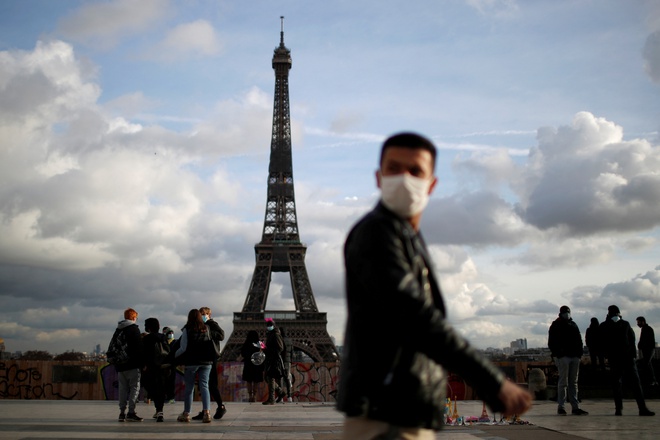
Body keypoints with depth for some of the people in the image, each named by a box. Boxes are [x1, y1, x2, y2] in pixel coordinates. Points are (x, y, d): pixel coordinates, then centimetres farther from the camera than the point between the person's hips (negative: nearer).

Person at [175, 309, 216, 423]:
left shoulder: (187, 330, -7)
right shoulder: (206, 329, 3)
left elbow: (183, 348, -8)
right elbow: (211, 345, 4)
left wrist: (174, 356, 7)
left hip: (191, 362, -2)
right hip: (206, 362, 2)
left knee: (189, 387, 8)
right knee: (204, 386, 2)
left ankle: (186, 414, 15)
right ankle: (206, 412, -11)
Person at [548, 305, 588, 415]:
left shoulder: (573, 325, 19)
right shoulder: (555, 325, 2)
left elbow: (579, 340, 19)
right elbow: (552, 342, -4)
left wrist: (579, 352, 6)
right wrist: (557, 353, -14)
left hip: (574, 357, 6)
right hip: (563, 357, -6)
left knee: (573, 382, 8)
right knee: (563, 382, -5)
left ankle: (575, 407, 9)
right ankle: (560, 406, 0)